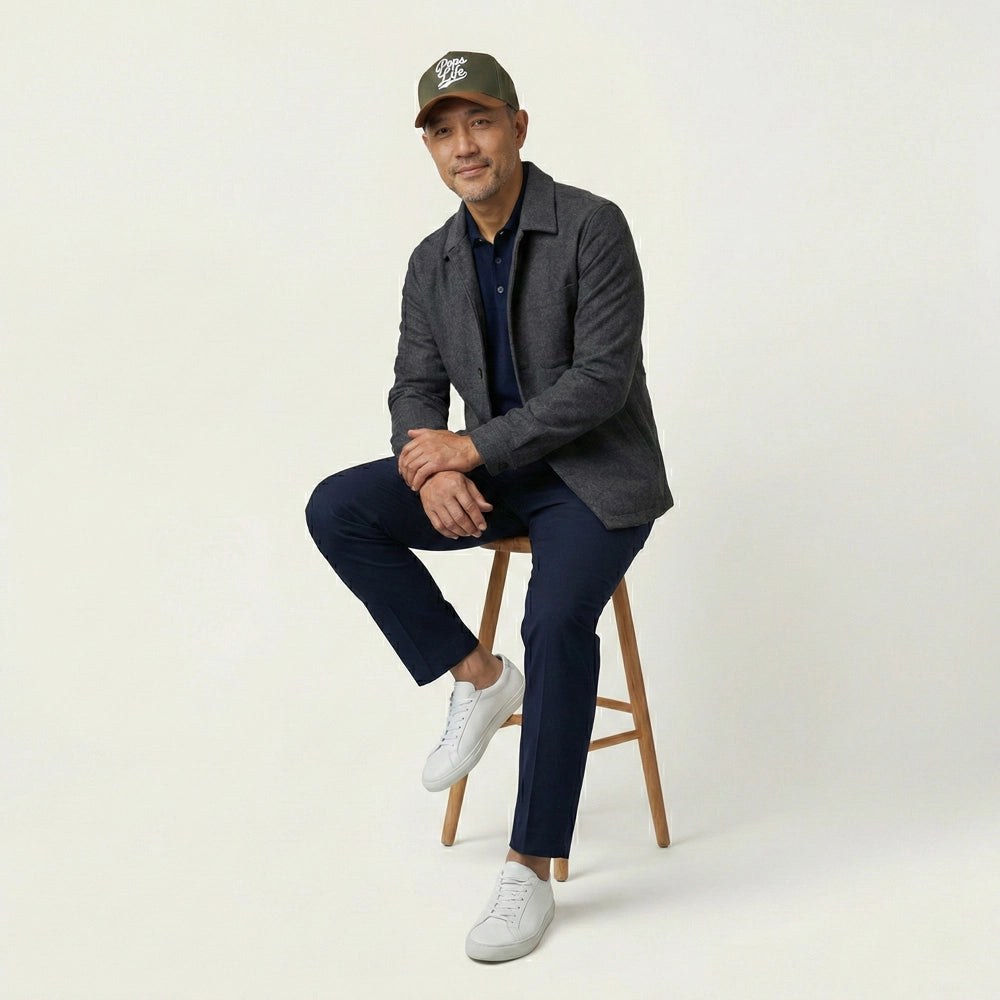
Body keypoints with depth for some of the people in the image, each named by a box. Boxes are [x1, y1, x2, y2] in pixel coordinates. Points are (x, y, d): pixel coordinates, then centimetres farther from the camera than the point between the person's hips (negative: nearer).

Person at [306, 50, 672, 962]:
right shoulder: (433, 263, 5)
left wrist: (474, 447, -21)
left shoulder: (593, 227, -13)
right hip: (495, 475, 6)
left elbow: (603, 378, -20)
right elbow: (416, 393, 4)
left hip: (596, 474, -5)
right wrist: (432, 471, -19)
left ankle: (531, 871, -20)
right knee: (336, 511, -15)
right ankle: (477, 676, -4)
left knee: (557, 620, -33)